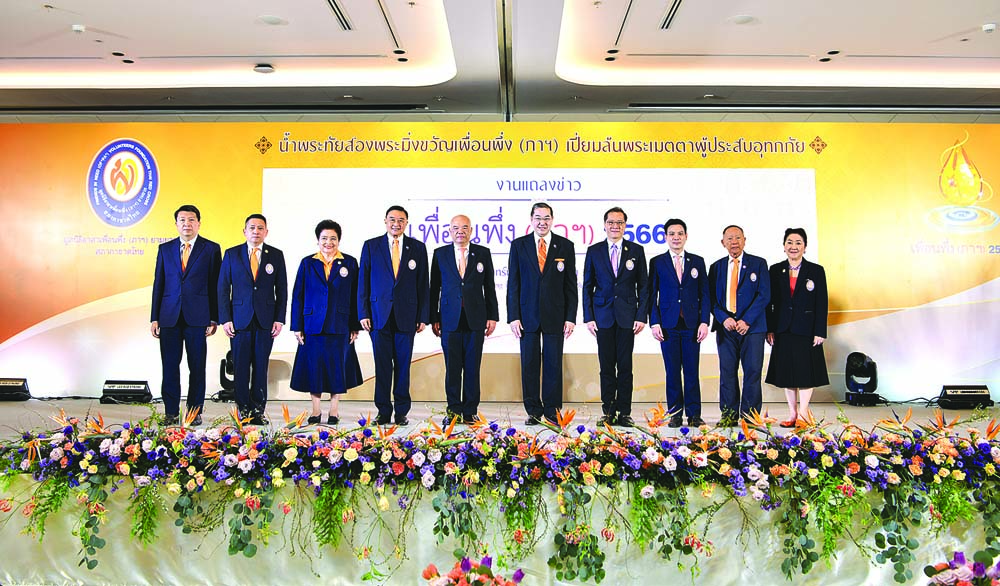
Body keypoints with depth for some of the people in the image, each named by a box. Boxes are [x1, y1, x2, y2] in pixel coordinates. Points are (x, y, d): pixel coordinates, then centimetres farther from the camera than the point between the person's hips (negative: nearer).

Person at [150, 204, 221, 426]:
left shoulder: (211, 249, 4)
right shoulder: (165, 249, 12)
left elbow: (216, 285, 2)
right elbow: (158, 284, 11)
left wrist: (214, 319, -3)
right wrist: (154, 318, 6)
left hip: (197, 317, -2)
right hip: (169, 316, 2)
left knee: (197, 367, 3)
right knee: (170, 366, 5)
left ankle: (195, 411, 14)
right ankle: (171, 412, 14)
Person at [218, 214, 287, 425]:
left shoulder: (276, 255, 7)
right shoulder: (231, 254, 6)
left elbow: (281, 289, 7)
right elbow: (223, 288, 5)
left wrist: (279, 319, -1)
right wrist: (225, 319, -3)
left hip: (266, 321, 0)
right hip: (240, 319, 0)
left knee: (261, 367, 3)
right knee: (241, 367, 2)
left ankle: (258, 410, 11)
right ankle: (243, 410, 11)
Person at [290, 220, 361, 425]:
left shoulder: (349, 263, 5)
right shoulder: (307, 263, 7)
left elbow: (355, 296, 4)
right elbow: (298, 296, 5)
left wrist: (355, 326, 0)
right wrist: (297, 327, -1)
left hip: (339, 326, -1)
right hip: (313, 325, 1)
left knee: (337, 367, 3)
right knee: (313, 367, 4)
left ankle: (334, 410, 15)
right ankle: (316, 410, 16)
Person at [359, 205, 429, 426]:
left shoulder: (418, 248, 7)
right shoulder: (371, 246, 6)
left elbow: (423, 285, 6)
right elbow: (363, 282, 6)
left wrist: (423, 317, 1)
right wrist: (363, 313, -2)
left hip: (406, 316, 0)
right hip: (379, 315, 0)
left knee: (403, 365, 4)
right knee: (382, 366, 3)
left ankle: (401, 412, 13)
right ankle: (383, 411, 12)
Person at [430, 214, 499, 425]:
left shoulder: (483, 253, 8)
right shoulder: (440, 254, 8)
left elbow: (489, 287, 8)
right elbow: (434, 288, 8)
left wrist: (492, 316, 3)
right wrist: (434, 318, 3)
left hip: (475, 319, 0)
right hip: (450, 319, 0)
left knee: (473, 367, 3)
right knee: (452, 367, 2)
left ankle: (470, 411, 11)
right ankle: (454, 410, 12)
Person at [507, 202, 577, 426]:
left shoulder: (565, 246, 5)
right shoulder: (518, 245, 5)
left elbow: (571, 285, 4)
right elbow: (513, 284, 3)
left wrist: (570, 317, -3)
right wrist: (513, 316, -4)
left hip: (555, 316, 0)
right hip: (528, 315, 0)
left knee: (553, 365, 3)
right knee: (529, 365, 4)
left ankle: (552, 412, 14)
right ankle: (534, 411, 15)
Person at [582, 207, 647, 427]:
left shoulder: (636, 250, 6)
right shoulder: (594, 251, 7)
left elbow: (643, 285, 6)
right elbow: (587, 286, 7)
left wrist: (641, 316, -3)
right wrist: (588, 317, -1)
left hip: (627, 316, 0)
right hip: (603, 316, 0)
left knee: (625, 366, 2)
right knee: (606, 367, 3)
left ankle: (624, 413, 9)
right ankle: (608, 413, 11)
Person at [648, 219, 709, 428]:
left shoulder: (697, 261, 10)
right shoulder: (657, 262, 6)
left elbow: (705, 294, 8)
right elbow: (652, 295, 4)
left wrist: (704, 322, -2)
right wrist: (654, 323, -5)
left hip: (692, 324, 1)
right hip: (668, 324, -1)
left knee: (692, 371, 2)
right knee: (672, 371, 2)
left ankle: (694, 414, 10)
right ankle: (674, 414, 11)